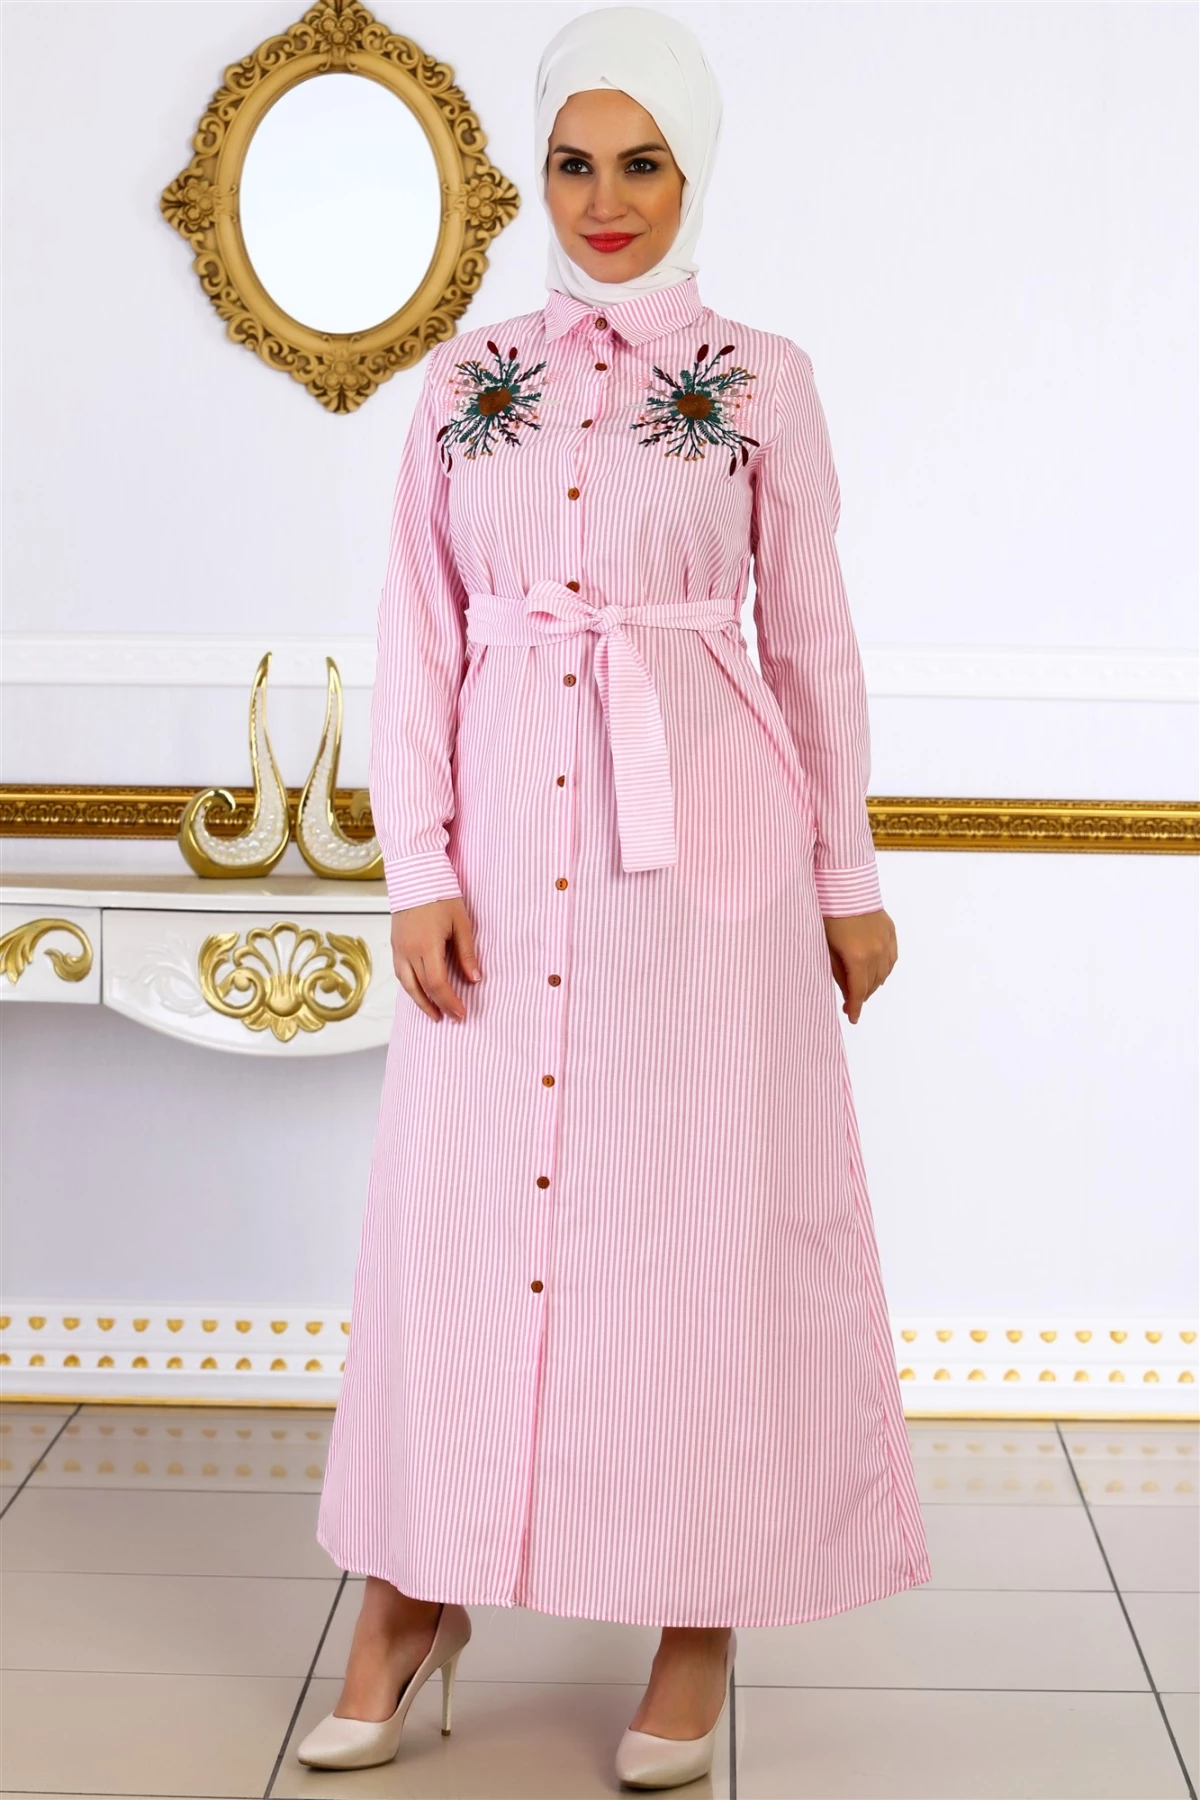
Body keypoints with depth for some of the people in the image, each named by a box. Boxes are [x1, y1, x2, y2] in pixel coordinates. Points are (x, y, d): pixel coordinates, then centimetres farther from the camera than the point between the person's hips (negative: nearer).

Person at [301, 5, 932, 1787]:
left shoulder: (761, 381, 4)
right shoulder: (465, 382, 9)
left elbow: (810, 639, 6)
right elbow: (420, 641, 6)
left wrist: (849, 876, 5)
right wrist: (419, 869, -2)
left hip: (706, 842, -2)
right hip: (507, 847, 2)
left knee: (708, 1215, 2)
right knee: (461, 1206, 4)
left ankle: (703, 1626, 15)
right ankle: (414, 1595, 18)